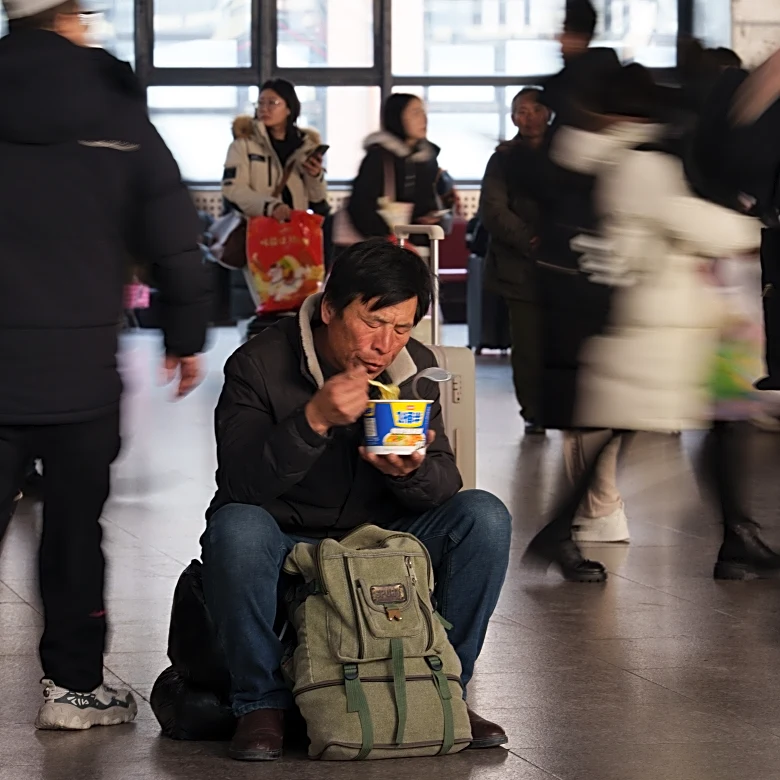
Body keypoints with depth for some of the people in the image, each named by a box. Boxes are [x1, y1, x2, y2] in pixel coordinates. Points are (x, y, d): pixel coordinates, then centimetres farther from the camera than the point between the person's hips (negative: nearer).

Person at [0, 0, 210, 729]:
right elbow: (171, 235, 1)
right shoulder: (117, 112, 0)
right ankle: (73, 684, 14)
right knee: (74, 525, 9)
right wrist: (185, 335, 12)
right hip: (80, 367, 0)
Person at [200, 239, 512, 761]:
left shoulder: (415, 367, -1)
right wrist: (314, 420, -37)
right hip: (286, 548, -4)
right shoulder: (259, 366, -15)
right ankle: (262, 703, -18)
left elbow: (445, 485, -4)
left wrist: (412, 473, -29)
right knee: (235, 528, -37)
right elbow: (239, 486, -25)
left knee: (484, 516, -18)